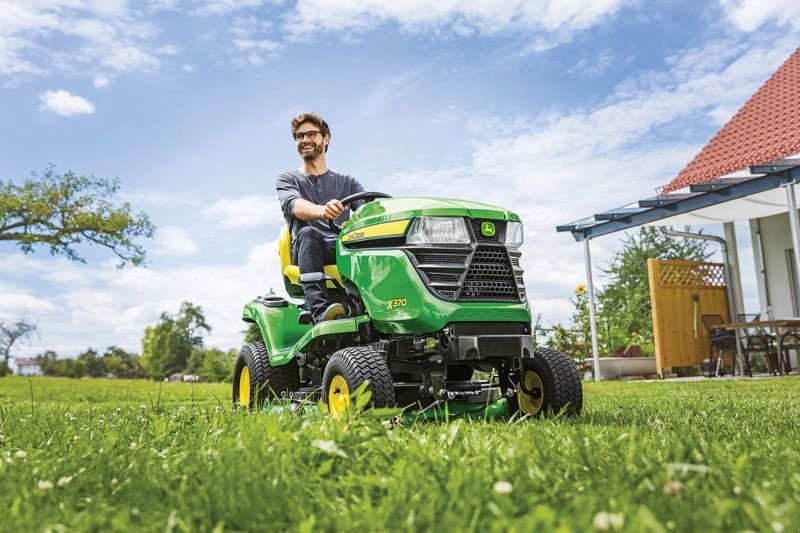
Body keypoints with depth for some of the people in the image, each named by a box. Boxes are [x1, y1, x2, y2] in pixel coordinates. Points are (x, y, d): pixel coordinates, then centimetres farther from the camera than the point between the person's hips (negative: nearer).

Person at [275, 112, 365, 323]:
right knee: (308, 233, -37)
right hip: (309, 251, -1)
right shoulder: (287, 179, 16)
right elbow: (296, 206, -8)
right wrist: (322, 211, -33)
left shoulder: (347, 182, 24)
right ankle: (320, 311, -51)